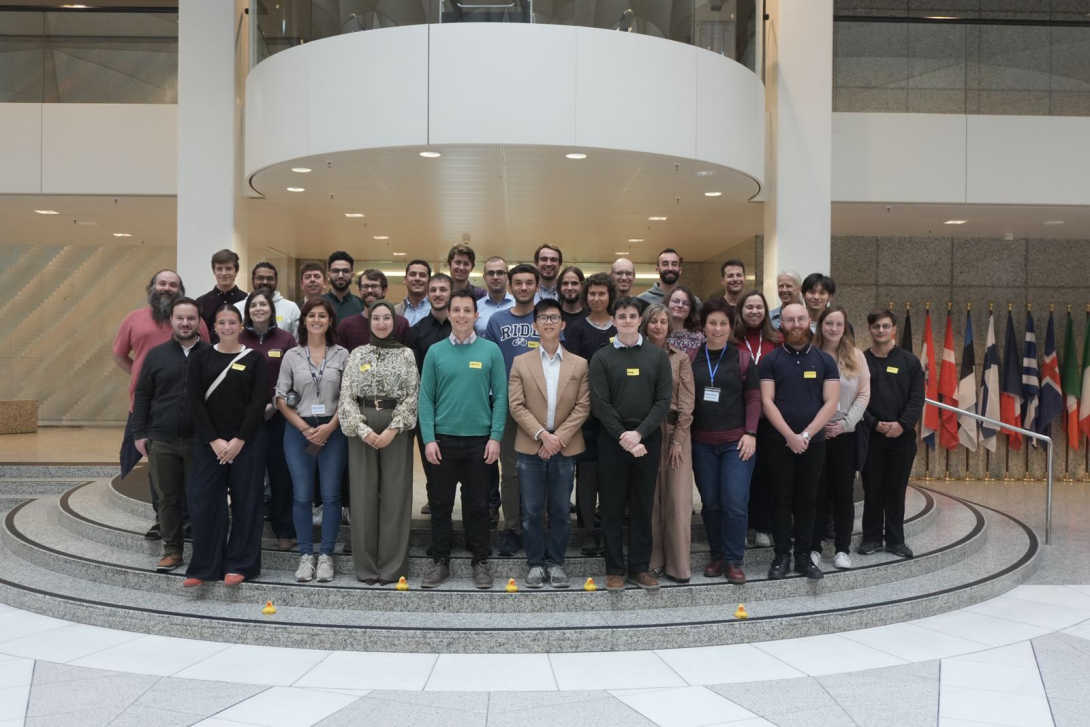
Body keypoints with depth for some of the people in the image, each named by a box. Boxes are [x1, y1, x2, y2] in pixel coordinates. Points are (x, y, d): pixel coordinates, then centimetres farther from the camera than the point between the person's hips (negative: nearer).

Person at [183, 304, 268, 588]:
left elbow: (259, 402, -5)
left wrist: (239, 440, -12)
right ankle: (203, 567, 10)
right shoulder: (201, 357, 6)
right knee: (204, 500, -1)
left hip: (247, 441, -1)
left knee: (246, 502, 2)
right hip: (208, 441, 1)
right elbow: (195, 400, 0)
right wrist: (213, 440, -9)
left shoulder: (254, 358, 2)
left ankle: (239, 565, 13)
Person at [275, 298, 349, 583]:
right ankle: (306, 556, 11)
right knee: (302, 495, 1)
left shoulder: (342, 355, 4)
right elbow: (281, 399, 3)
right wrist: (304, 428, -6)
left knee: (331, 494, 0)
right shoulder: (292, 356, 6)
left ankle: (326, 556, 9)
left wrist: (330, 427, -9)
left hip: (333, 430, 0)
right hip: (299, 430, 1)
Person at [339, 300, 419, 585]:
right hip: (361, 428, 1)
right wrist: (363, 429, -11)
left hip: (396, 427, -1)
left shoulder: (406, 354, 5)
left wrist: (393, 429, -12)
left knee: (395, 493, -1)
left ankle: (392, 564, 7)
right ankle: (366, 564, 11)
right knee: (364, 493, 2)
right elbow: (347, 396, 2)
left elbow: (412, 395, -2)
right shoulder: (357, 354, 8)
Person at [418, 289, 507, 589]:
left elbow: (500, 396, -1)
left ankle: (480, 561, 19)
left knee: (477, 504, 7)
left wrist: (495, 437, -8)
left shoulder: (490, 350, 1)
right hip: (443, 439, 1)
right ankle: (441, 561, 18)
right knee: (440, 503, 7)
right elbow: (426, 398, 1)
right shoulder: (435, 352, 3)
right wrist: (429, 439, -7)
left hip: (479, 439, -1)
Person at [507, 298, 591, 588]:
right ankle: (536, 563, 16)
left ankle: (556, 563, 19)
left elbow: (583, 407, -1)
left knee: (560, 511, 7)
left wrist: (559, 437, -12)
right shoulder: (521, 362, 4)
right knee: (532, 511, 4)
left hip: (565, 448, 0)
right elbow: (516, 406, -3)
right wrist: (542, 435, -14)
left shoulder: (579, 364, 5)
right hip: (530, 448, 0)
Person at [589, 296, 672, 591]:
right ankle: (615, 569, 12)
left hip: (648, 439, 1)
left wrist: (639, 433, -12)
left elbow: (664, 400, -1)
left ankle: (640, 567, 16)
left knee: (643, 506, 7)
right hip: (612, 441, -1)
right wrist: (623, 437, -14)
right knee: (612, 507, 3)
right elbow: (600, 404, -5)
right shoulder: (601, 358, 2)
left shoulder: (658, 355, 6)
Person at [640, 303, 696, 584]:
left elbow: (686, 402, 1)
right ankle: (653, 561, 11)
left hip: (675, 431, 0)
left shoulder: (680, 358, 5)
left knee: (677, 499, -2)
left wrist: (678, 440, -6)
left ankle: (678, 565, 5)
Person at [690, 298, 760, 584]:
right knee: (710, 503, 7)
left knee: (734, 503, -7)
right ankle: (717, 556, 22)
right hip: (702, 443, 2)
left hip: (737, 442, -2)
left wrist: (750, 434, -7)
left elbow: (753, 399, 2)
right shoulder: (692, 359, 4)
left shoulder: (742, 358, 2)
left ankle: (733, 560, 6)